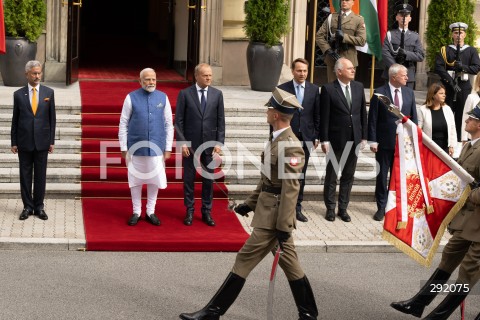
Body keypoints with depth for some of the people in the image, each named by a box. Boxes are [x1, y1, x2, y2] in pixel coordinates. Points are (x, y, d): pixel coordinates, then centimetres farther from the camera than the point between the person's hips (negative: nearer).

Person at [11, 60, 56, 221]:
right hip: (24, 141, 0)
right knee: (25, 175, 5)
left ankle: (39, 207, 13)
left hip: (42, 141, 0)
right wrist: (14, 142, 1)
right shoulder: (18, 94, 2)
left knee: (40, 175, 5)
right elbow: (15, 120, 4)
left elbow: (52, 118, 4)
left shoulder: (49, 92, 3)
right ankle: (28, 206, 14)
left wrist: (51, 141, 1)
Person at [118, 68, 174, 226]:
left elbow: (169, 125, 5)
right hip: (136, 148, -1)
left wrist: (168, 148, 2)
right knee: (135, 180, 9)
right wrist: (124, 148, -3)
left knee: (154, 180, 7)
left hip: (156, 148, 1)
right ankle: (136, 212, 22)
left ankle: (151, 212, 22)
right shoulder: (131, 98, -5)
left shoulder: (163, 98, 1)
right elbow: (123, 124, -1)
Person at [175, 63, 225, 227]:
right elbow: (179, 121, -3)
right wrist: (182, 143, -9)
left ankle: (207, 212, 17)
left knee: (208, 179, 7)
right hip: (190, 144, -2)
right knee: (189, 179, 6)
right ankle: (190, 211, 17)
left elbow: (221, 120, 3)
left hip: (210, 144, 2)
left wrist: (219, 142, -4)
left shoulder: (217, 94, 2)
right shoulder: (185, 94, -4)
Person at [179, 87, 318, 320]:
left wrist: (283, 226, -21)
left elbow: (291, 190, -21)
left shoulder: (290, 146, -20)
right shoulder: (277, 138, 11)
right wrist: (250, 203, 20)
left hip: (273, 217, -10)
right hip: (269, 211, 10)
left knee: (244, 261, -4)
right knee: (289, 264, 14)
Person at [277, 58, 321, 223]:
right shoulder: (282, 89, -2)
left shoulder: (314, 89, 4)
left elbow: (317, 115, 7)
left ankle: (297, 208, 15)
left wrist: (316, 136, 4)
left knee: (301, 175, 8)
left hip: (306, 138, 2)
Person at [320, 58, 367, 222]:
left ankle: (343, 208, 20)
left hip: (354, 139, 4)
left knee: (348, 175, 10)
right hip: (336, 139, -4)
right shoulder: (328, 89, -9)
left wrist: (364, 136, 6)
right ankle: (330, 208, 19)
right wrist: (324, 140, -12)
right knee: (331, 175, 8)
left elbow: (363, 113, 9)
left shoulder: (359, 87, 6)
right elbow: (324, 117, -9)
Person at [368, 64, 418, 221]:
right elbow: (372, 119, -5)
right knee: (382, 175, 7)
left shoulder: (409, 92, 5)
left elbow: (414, 117, 9)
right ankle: (381, 207, 17)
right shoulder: (379, 93, -7)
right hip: (384, 142, -3)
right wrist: (373, 141, -9)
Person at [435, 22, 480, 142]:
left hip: (464, 87, 1)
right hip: (448, 86, -1)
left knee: (461, 115, 1)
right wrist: (451, 81, -17)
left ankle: (459, 141, 7)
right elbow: (438, 67, -6)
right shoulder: (445, 50, 7)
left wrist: (463, 67, -17)